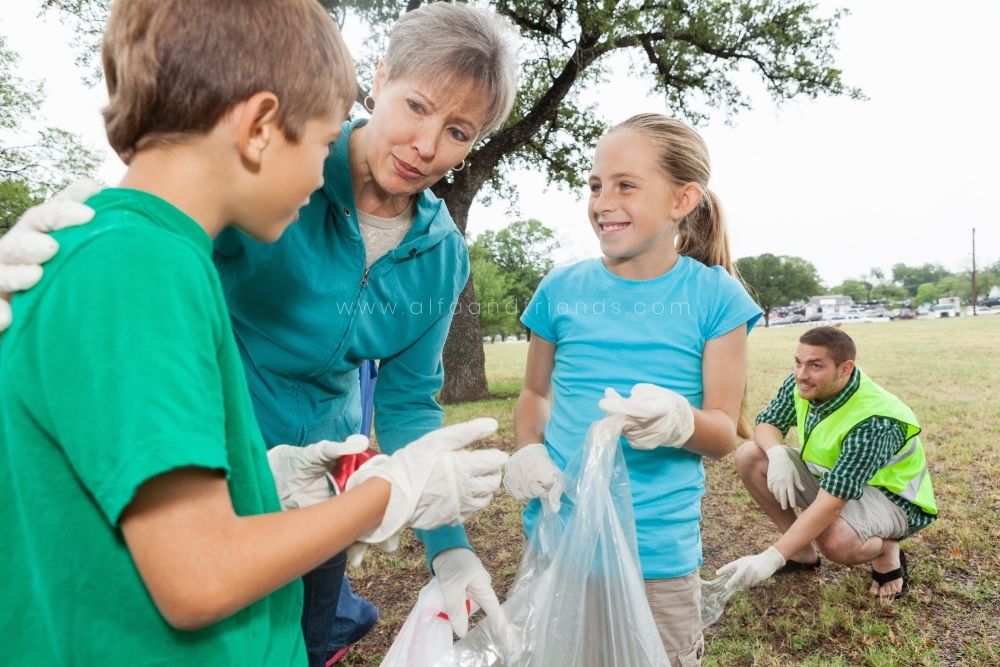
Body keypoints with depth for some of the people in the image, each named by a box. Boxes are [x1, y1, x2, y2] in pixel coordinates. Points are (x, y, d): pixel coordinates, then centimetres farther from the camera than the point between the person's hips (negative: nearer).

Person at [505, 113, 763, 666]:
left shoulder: (713, 296, -8)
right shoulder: (561, 289, -3)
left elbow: (725, 431, -6)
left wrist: (680, 421, -27)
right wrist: (527, 453, -9)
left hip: (657, 553, -2)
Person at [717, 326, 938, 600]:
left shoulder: (874, 423, -36)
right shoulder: (802, 385, -15)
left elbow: (831, 503, -40)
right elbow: (767, 422, -1)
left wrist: (771, 558, -43)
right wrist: (777, 454, -27)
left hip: (890, 495, -7)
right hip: (828, 474, 7)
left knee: (835, 541, -39)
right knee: (749, 456, -10)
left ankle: (887, 551, 1)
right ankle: (803, 553, 4)